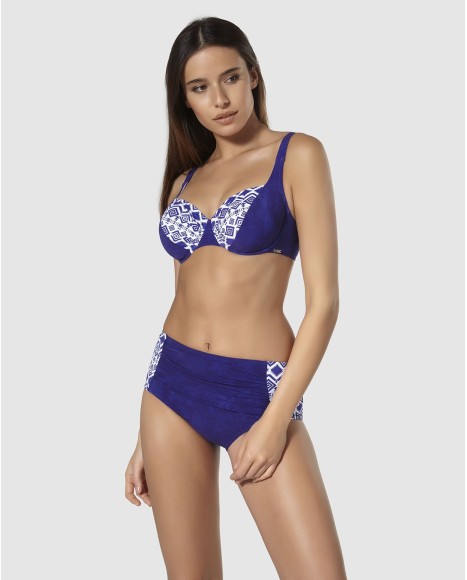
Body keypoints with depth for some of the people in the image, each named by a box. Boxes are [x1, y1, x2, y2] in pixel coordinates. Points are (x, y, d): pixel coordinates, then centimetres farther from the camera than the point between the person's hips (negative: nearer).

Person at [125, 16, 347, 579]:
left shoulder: (298, 155, -2)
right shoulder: (185, 179, 12)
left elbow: (324, 301, -8)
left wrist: (276, 418, -13)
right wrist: (147, 434, 14)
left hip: (258, 389, -4)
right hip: (173, 385, 4)